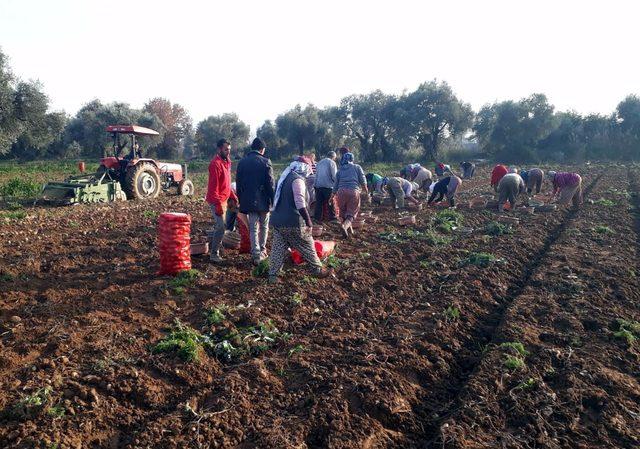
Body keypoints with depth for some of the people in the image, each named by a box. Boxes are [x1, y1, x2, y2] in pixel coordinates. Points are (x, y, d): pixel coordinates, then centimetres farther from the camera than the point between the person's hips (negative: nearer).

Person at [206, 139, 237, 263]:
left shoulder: (226, 162, 12)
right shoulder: (216, 164, -18)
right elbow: (213, 186, -22)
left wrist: (233, 196, 15)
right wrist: (218, 204, -25)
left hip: (223, 200, 9)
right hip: (217, 201, -9)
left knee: (219, 225, 17)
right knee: (221, 227, -9)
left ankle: (212, 249, 31)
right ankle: (214, 254, 1)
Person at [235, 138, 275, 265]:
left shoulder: (242, 162, 4)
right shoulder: (265, 161, -8)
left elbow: (238, 183, 8)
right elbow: (270, 183, -11)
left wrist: (241, 200, 14)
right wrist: (272, 200, -4)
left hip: (248, 201, 3)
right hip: (263, 200, -3)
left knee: (253, 228, 7)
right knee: (264, 227, 16)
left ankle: (256, 255, 3)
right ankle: (262, 250, 25)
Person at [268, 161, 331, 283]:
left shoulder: (285, 177, 15)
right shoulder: (298, 179, -14)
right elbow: (300, 203, -22)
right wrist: (308, 220, -18)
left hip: (277, 220, 8)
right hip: (292, 222, -8)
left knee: (278, 248, 10)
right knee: (307, 246, 5)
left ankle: (273, 275, 10)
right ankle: (318, 270, 16)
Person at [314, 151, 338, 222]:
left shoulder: (319, 163, 17)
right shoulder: (332, 163, -3)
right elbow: (334, 176, -8)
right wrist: (336, 184, 4)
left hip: (318, 185, 6)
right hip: (328, 186, -6)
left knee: (319, 203, 7)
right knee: (330, 203, 1)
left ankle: (317, 218, 8)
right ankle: (332, 217, 3)